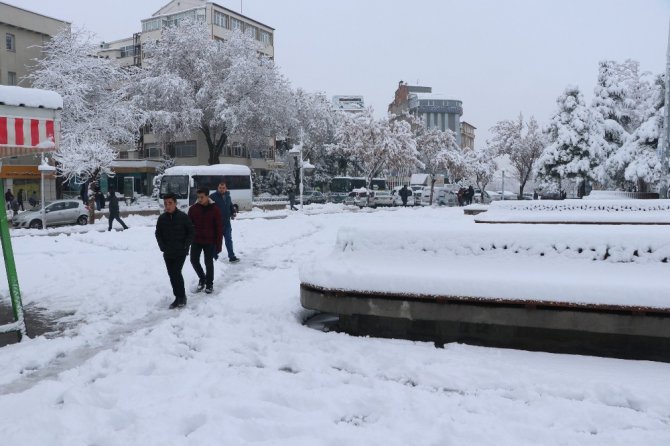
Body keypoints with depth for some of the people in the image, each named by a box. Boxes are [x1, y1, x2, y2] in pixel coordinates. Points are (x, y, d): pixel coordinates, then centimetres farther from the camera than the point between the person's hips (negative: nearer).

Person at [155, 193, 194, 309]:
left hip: (181, 252, -4)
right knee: (172, 274, 7)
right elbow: (158, 234, 10)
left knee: (176, 273, -13)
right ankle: (178, 297, 19)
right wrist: (163, 247, -1)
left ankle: (182, 296, 2)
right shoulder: (162, 218, 1)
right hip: (168, 253, 4)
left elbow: (191, 233, -4)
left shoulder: (183, 217, -9)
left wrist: (185, 246, -11)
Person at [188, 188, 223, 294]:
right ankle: (202, 278, 27)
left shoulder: (214, 209, -8)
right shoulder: (193, 209, -1)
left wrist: (218, 244, -8)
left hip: (209, 241, -3)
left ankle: (209, 283, 22)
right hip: (196, 240, 3)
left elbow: (219, 228, -6)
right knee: (194, 260, 2)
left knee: (209, 262, 3)